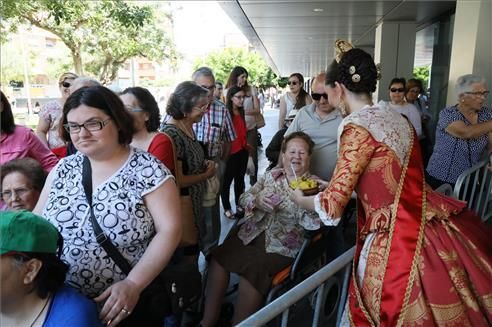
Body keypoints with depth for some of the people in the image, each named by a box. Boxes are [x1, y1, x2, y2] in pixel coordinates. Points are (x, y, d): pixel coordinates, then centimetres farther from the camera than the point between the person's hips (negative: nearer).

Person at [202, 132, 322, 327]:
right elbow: (244, 198, 10)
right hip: (251, 234, 4)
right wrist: (257, 200, -12)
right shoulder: (272, 174, 12)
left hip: (281, 246, -4)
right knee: (218, 257, -19)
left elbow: (314, 224, -10)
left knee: (251, 269, -29)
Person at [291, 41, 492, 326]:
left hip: (396, 246, -8)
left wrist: (301, 200, 6)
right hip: (430, 231, 8)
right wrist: (328, 184, 27)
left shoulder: (358, 128, -17)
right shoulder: (397, 118, 8)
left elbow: (332, 206, -16)